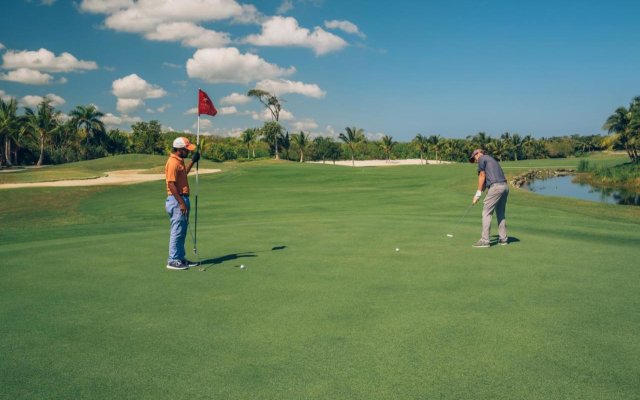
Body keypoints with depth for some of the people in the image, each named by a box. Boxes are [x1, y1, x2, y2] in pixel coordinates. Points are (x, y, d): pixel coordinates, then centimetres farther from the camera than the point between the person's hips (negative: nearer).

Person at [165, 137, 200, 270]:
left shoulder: (179, 161, 13)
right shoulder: (173, 162, -16)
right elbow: (171, 185, -21)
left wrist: (193, 161, 26)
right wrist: (181, 202, -22)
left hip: (182, 199, 10)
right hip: (177, 200, -10)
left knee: (182, 231, 14)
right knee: (177, 231, -5)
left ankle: (180, 258, 22)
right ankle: (172, 261, 2)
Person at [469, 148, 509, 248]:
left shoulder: (482, 158, 4)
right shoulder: (491, 159, 29)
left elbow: (482, 176, -2)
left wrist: (478, 193, 2)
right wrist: (479, 193, 21)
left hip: (496, 187, -9)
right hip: (505, 186, 9)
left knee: (486, 213, -4)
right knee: (500, 213, 18)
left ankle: (485, 240, -6)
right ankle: (503, 238, 23)